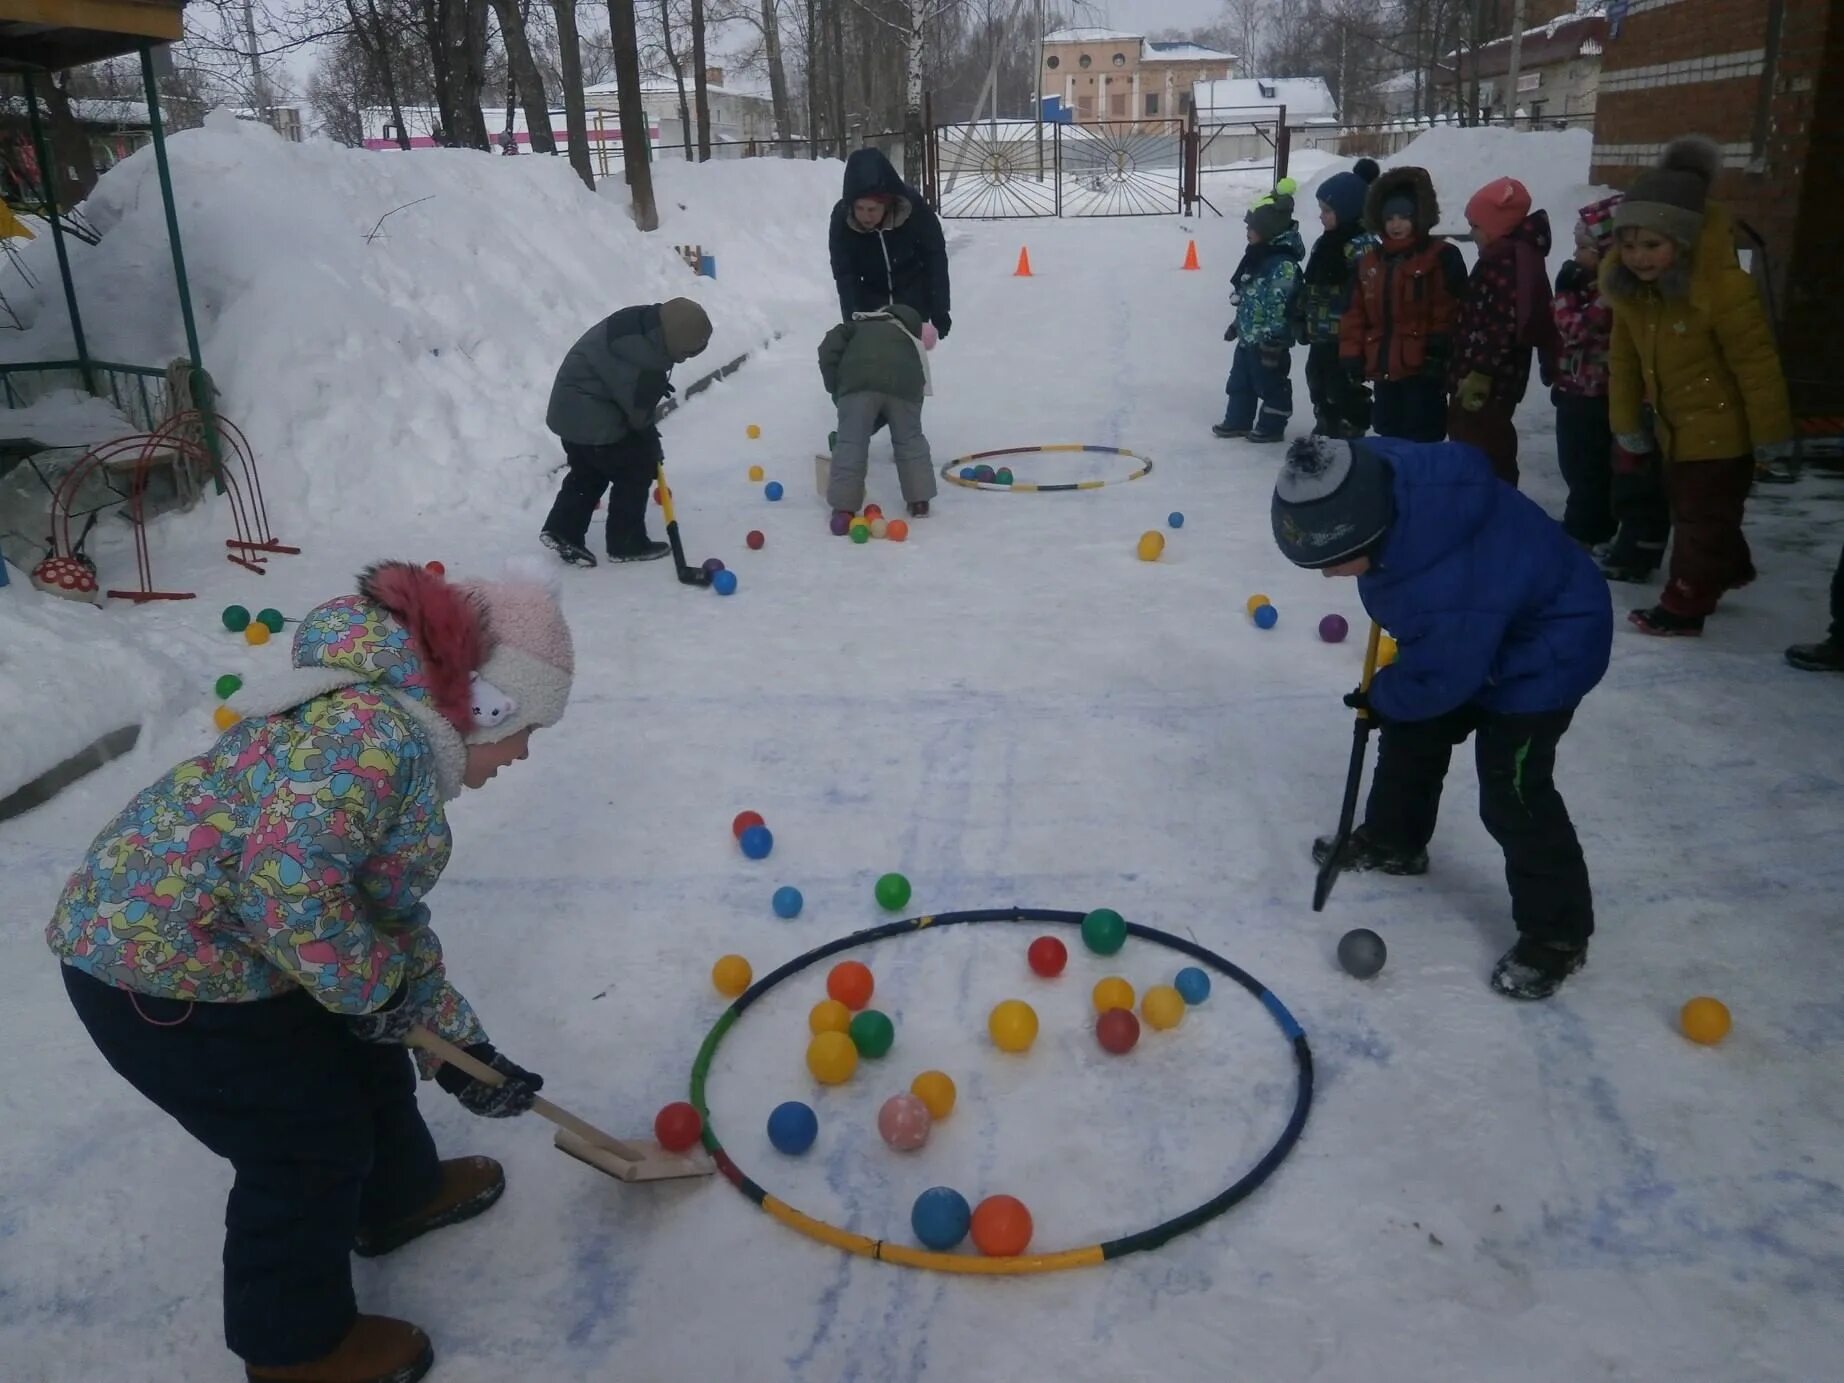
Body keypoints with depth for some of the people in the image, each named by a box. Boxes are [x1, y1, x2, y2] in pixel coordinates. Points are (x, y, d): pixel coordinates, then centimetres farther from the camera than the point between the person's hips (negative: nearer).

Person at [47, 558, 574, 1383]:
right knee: (313, 1143, 7)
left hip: (213, 945, 10)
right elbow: (287, 881, -37)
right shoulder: (376, 731, -26)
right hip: (161, 968, -10)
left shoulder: (400, 736, 8)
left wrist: (460, 1045, 16)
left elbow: (393, 917, 14)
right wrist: (372, 987, -19)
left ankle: (399, 1196, 51)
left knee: (362, 1059, 24)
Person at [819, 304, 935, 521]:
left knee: (850, 443, 5)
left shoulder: (857, 327, 34)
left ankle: (844, 508, 2)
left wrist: (836, 390, 20)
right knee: (910, 441, 22)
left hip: (859, 382, -2)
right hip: (903, 383, 2)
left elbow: (829, 349, 15)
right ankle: (919, 500, 26)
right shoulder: (911, 342, 41)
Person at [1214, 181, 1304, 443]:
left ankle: (1271, 426, 16)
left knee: (1271, 384, 5)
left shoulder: (1283, 264, -22)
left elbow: (1278, 305, -24)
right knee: (1240, 381, 17)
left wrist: (1273, 341, -24)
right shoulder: (1259, 257, 8)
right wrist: (1237, 324, 24)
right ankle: (1238, 420, 29)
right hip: (1248, 336, 10)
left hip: (1267, 340, -10)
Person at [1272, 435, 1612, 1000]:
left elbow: (1439, 681, -27)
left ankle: (1557, 931, 10)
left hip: (1544, 653, -9)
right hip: (1470, 635, 9)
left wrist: (1381, 696, -7)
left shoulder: (1450, 589, -45)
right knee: (1410, 733, 19)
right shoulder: (1371, 471, -25)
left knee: (1513, 795, -8)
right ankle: (1392, 840, 42)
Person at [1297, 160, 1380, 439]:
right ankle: (1324, 434, 34)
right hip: (1321, 337, 10)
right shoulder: (1325, 243, 13)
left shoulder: (1361, 246, -17)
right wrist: (1302, 321, 20)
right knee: (1320, 386, 20)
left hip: (1345, 339, -10)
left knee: (1344, 393, -2)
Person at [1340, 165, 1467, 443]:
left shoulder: (1442, 257, -4)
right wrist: (1351, 355, 5)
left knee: (1421, 439, -5)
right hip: (1383, 370, 6)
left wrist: (1439, 347, -16)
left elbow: (1451, 309, -9)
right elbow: (1356, 313, 12)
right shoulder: (1369, 262, 14)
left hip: (1423, 371, -6)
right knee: (1388, 435, 16)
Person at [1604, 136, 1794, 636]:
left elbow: (1757, 363, -22)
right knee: (1690, 512, 24)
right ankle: (1729, 569, 48)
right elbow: (1624, 361, 3)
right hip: (1674, 427, 8)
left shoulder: (1723, 286, -28)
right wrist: (1627, 424, 9)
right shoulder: (1629, 288, -7)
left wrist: (1771, 435, -16)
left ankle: (1684, 606, 11)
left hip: (1721, 429, -8)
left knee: (1703, 520, 1)